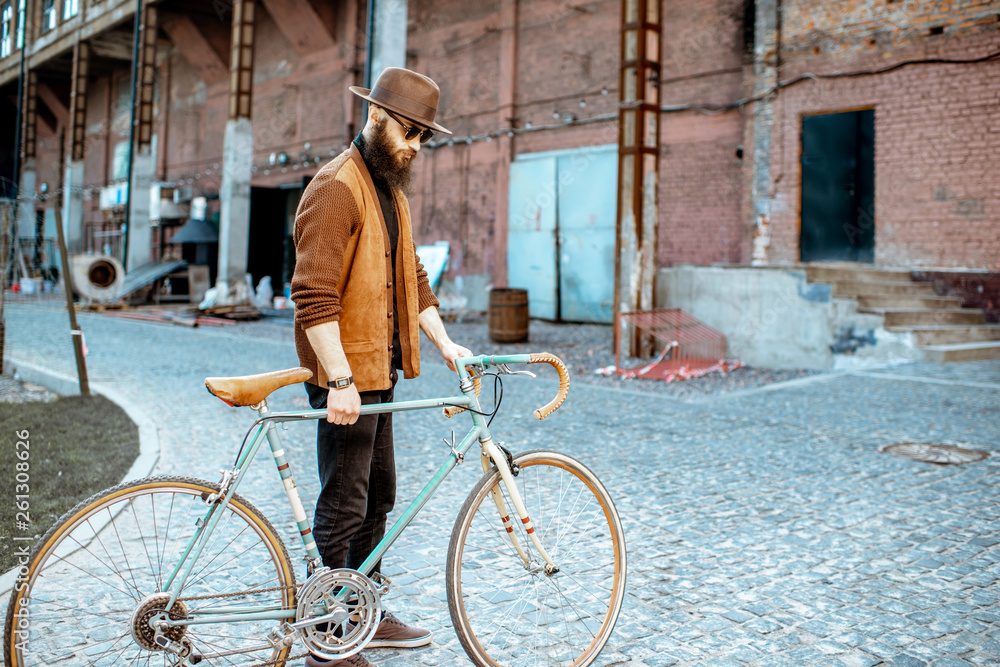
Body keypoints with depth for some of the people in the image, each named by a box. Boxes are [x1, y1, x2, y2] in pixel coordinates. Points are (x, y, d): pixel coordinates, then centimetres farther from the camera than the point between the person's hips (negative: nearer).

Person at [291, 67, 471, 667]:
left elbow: (412, 277, 19)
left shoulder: (393, 190, 15)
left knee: (378, 497, 18)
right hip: (344, 376, -10)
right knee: (343, 507, -2)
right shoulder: (337, 187, -16)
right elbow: (314, 297, -23)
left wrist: (444, 342, 10)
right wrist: (340, 380, -26)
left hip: (379, 371, 10)